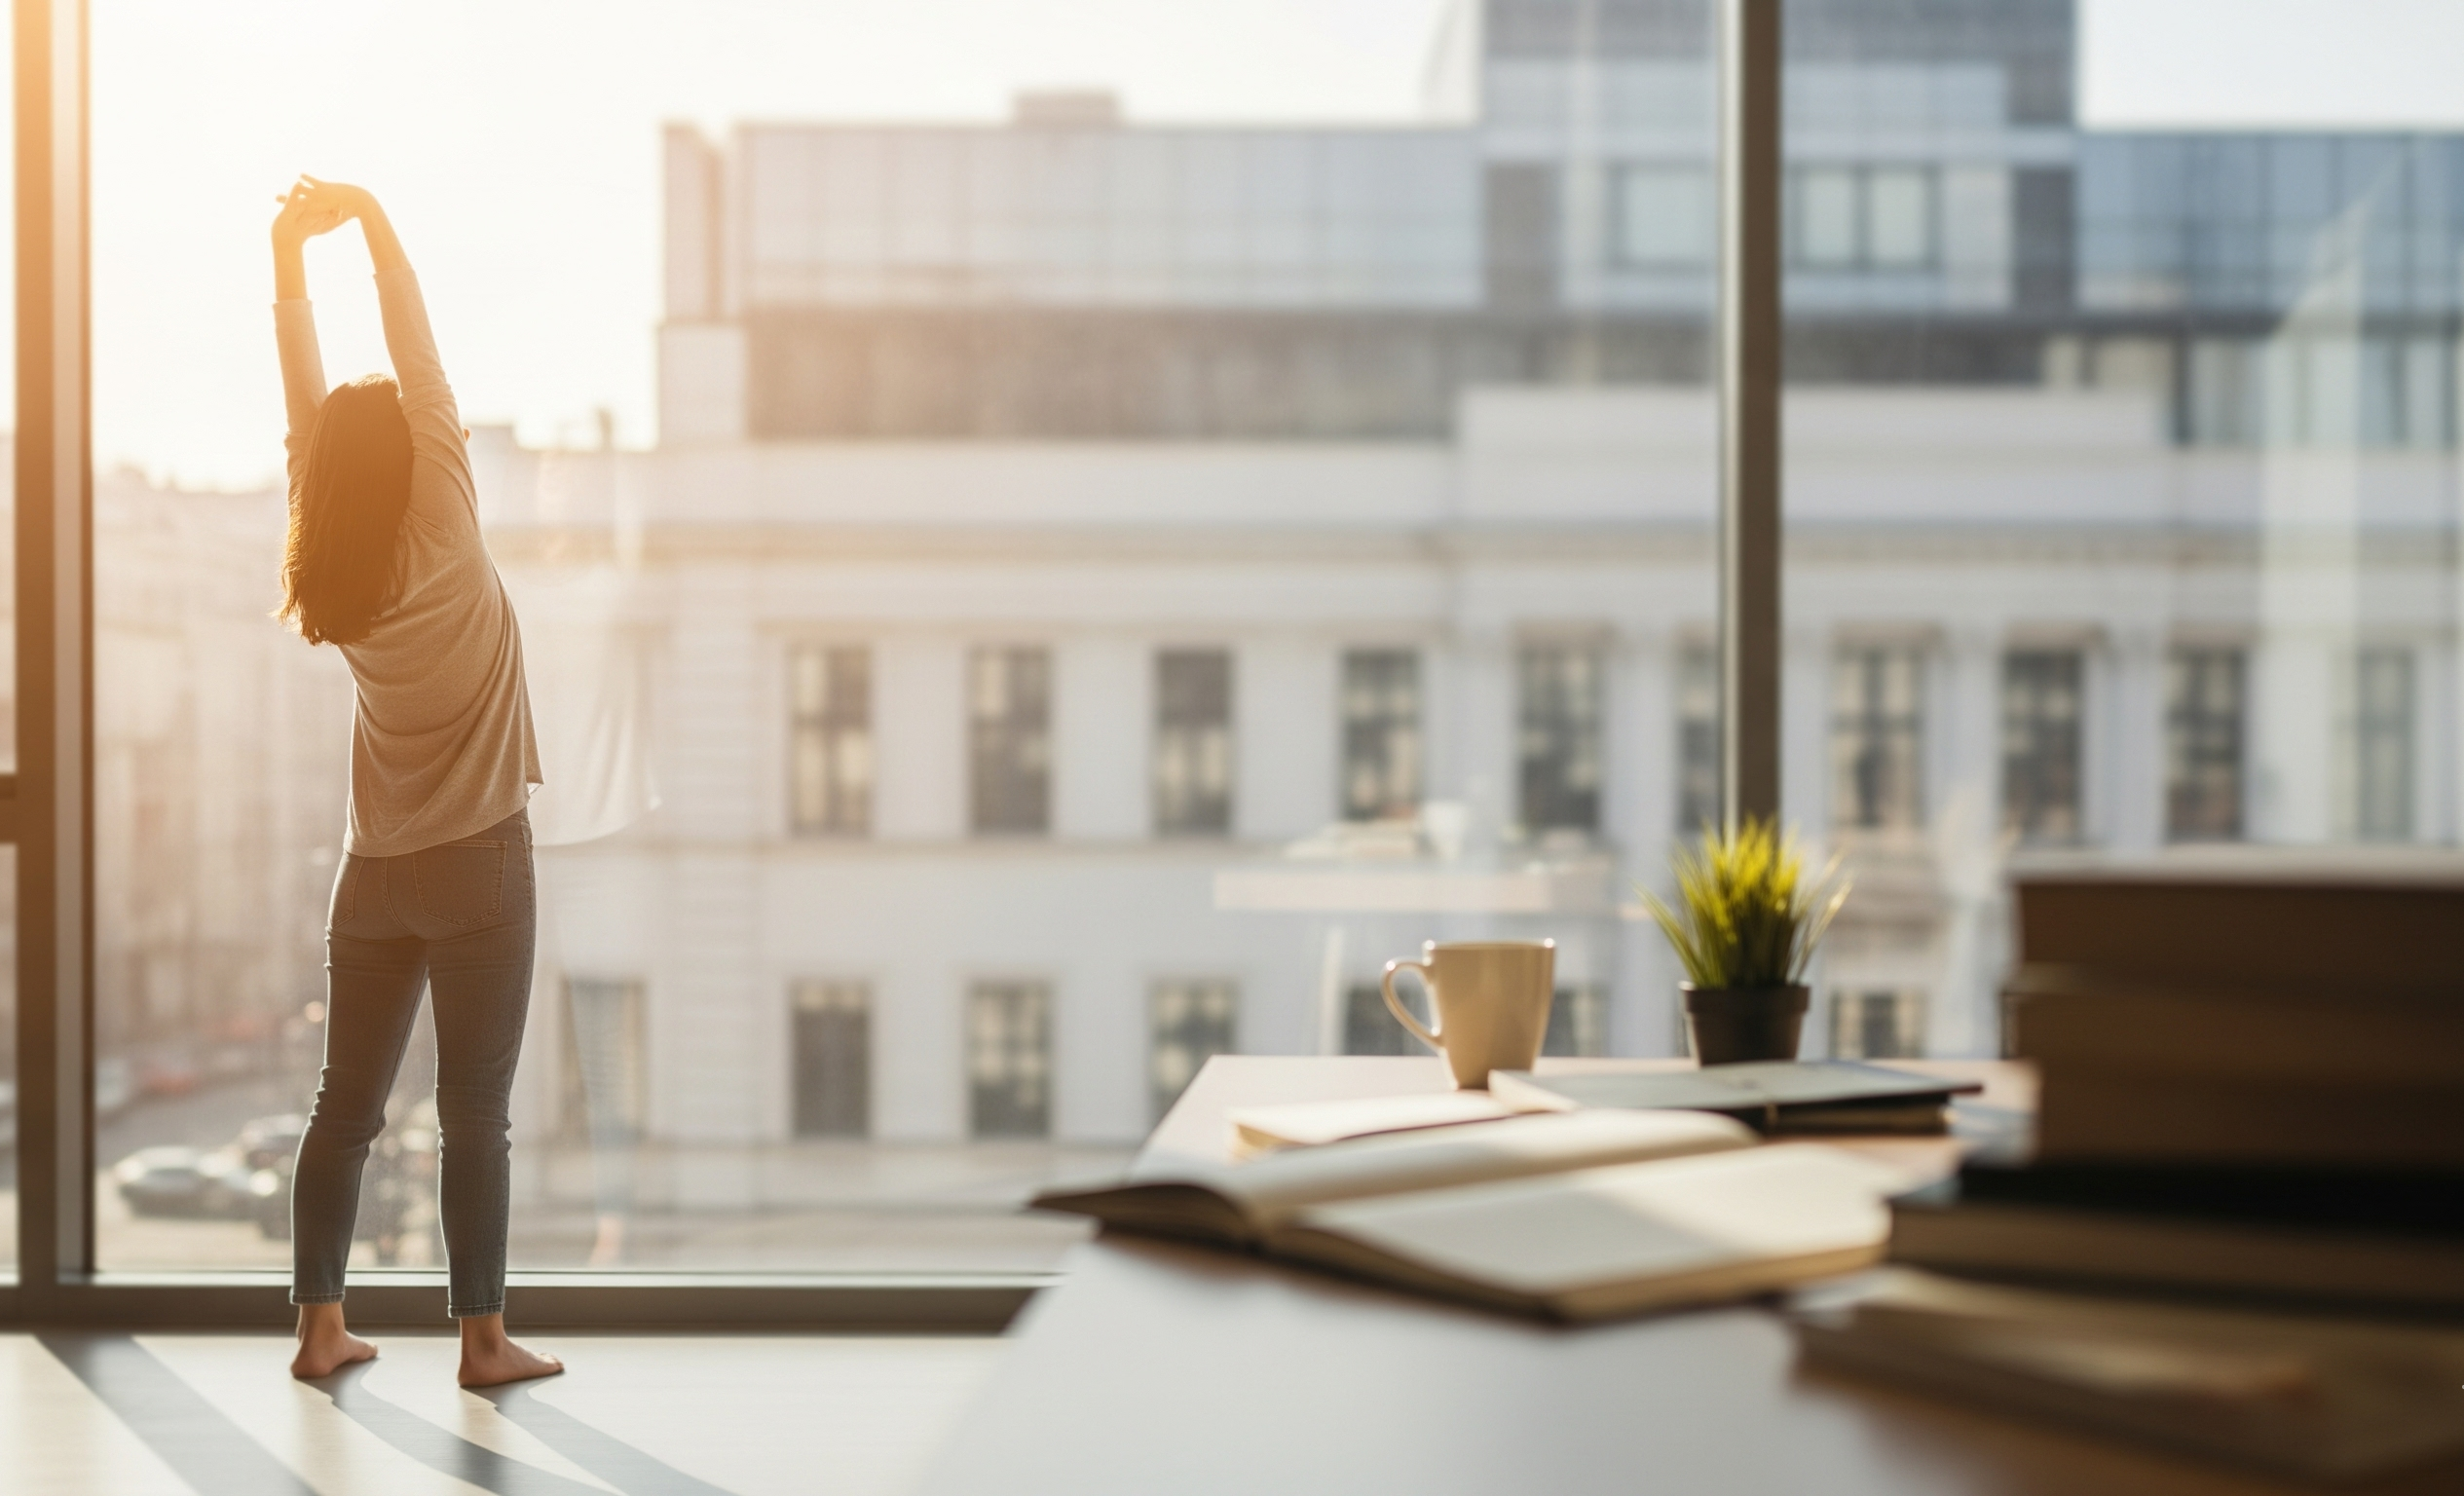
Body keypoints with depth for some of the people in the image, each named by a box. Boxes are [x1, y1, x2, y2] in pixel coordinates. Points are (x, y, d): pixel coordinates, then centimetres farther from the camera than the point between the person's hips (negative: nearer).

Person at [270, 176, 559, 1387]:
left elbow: (311, 405, 3)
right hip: (477, 868, -5)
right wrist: (374, 226, -6)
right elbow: (419, 369, -12)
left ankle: (320, 1327, 17)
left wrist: (289, 256, 5)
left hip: (374, 876, 5)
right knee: (475, 1114, 0)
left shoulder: (335, 580, 1)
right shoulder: (444, 546, -13)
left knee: (344, 1105, 11)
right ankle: (483, 1338, 7)